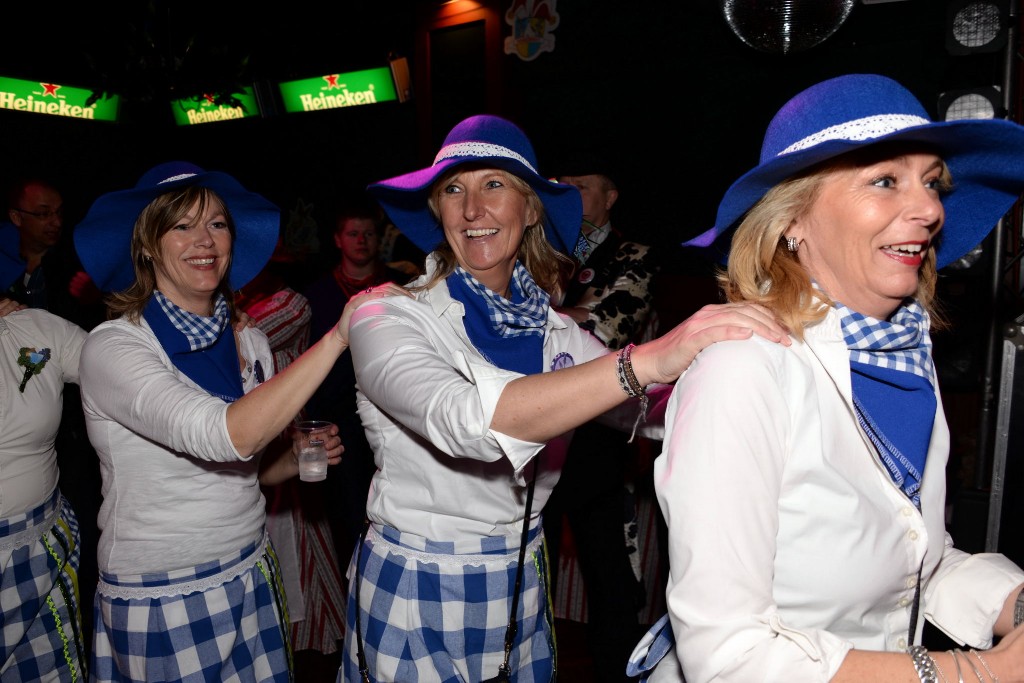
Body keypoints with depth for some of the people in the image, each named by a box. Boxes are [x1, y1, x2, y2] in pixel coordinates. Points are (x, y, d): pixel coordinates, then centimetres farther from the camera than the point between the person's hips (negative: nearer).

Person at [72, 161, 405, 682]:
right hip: (160, 598, -5)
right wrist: (336, 338, -36)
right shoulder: (113, 347, -17)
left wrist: (296, 462, -7)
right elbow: (226, 437, -34)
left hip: (251, 576, 5)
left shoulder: (249, 343, 1)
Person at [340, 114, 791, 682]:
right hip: (413, 596, -3)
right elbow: (466, 422, -34)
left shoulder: (552, 330, -1)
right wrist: (647, 361, -43)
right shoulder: (387, 318, -16)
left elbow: (647, 411, -10)